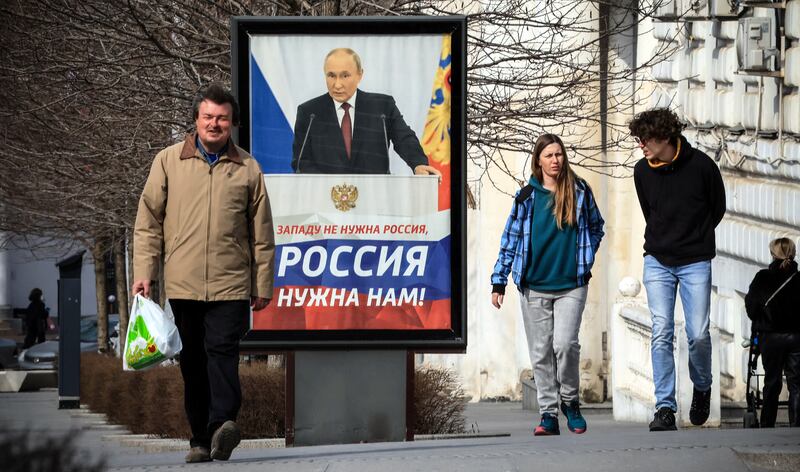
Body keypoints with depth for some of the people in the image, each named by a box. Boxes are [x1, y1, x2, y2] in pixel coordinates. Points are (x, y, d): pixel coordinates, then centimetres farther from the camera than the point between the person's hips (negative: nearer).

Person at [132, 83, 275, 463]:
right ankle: (201, 439, 9)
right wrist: (143, 272, 0)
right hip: (183, 284, 1)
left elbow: (262, 233, 11)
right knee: (193, 363, 5)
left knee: (222, 352, -16)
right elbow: (148, 222, 8)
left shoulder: (248, 169, 8)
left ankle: (223, 424, -29)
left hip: (231, 285, -1)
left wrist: (263, 285, 9)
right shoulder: (168, 162, 8)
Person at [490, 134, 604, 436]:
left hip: (571, 285, -1)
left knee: (565, 343, -15)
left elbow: (596, 227, 20)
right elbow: (511, 239, 7)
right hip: (534, 286, 1)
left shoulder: (579, 192, 4)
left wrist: (585, 260, 10)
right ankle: (549, 414, 8)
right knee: (541, 352, 2)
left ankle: (570, 400, 7)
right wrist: (499, 281, 4)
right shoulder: (527, 196, 3)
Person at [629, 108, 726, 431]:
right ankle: (665, 408, -6)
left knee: (698, 334, -5)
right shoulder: (642, 171, 1)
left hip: (695, 262, -2)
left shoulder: (701, 165, -9)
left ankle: (702, 389, 23)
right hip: (657, 262, 2)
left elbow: (718, 208, 6)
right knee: (661, 334, -7)